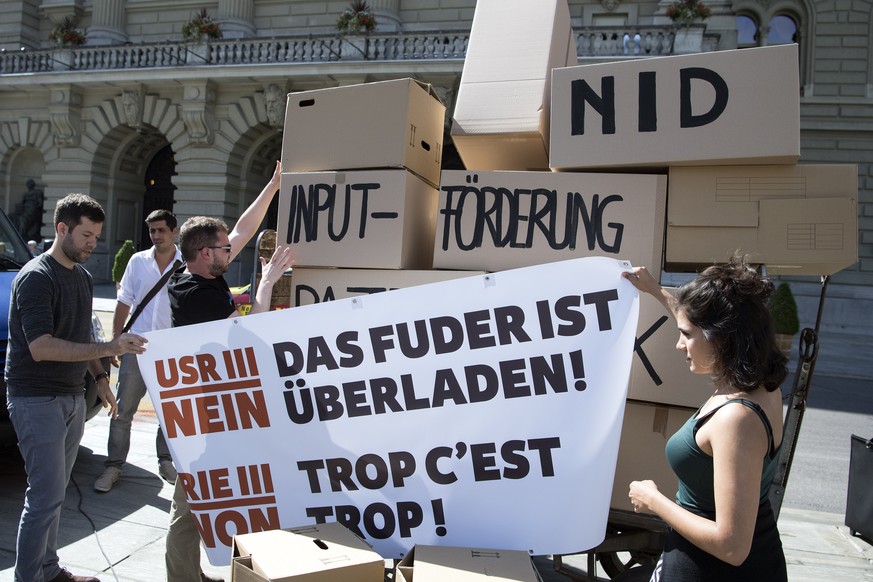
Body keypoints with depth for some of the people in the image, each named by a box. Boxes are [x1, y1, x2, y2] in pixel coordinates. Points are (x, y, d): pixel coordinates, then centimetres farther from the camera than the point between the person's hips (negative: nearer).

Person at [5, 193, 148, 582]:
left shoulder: (83, 276, 12)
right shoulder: (36, 277, -15)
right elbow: (41, 347, -25)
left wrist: (100, 376, 14)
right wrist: (109, 349, -32)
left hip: (71, 397, 8)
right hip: (37, 400, -8)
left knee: (53, 492, 14)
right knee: (46, 495, -6)